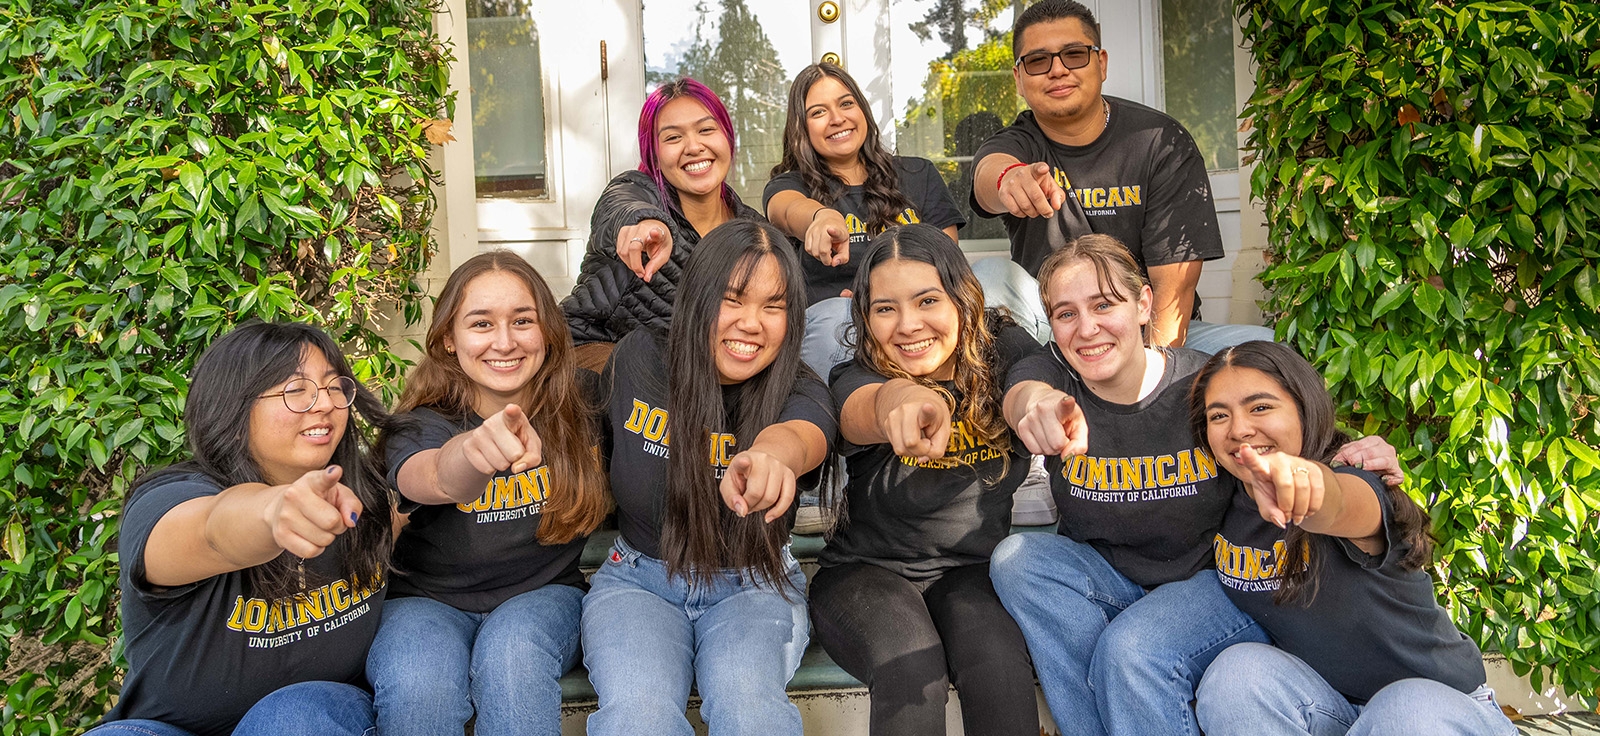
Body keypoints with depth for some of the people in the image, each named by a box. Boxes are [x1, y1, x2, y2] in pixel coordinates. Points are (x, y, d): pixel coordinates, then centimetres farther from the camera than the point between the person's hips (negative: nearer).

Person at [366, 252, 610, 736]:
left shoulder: (579, 402, -6)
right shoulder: (418, 427, -13)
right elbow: (432, 479, -38)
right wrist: (474, 450, -63)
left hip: (542, 594, 0)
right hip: (428, 600, 0)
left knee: (512, 660, -35)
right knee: (416, 689, -33)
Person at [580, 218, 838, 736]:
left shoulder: (799, 392, -13)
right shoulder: (636, 360, -7)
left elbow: (801, 434, -41)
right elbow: (597, 447, 16)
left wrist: (771, 454, -64)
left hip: (754, 583, 0)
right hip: (638, 577, 1)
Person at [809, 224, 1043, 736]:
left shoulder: (1003, 352, -5)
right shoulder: (857, 380, -16)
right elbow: (868, 410, -40)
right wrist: (905, 400, -62)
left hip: (975, 569, 2)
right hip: (867, 569, -1)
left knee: (998, 660, -29)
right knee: (910, 666, -31)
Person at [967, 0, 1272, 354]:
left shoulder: (1162, 143, -5)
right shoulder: (1017, 143, -2)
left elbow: (1174, 285, -12)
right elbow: (989, 172, -31)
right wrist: (1010, 179, -57)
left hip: (1155, 338, 0)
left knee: (1261, 346, -26)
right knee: (990, 274, -25)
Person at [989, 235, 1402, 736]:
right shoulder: (1052, 373, -11)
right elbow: (1023, 394, -37)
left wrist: (1354, 458, -25)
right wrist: (1037, 406, -63)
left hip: (1220, 580, -3)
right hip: (1106, 578, 4)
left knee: (1130, 650, -32)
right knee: (1017, 557, -25)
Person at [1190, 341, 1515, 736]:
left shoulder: (1350, 488, -22)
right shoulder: (1224, 504, -7)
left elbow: (1333, 505, -47)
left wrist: (1305, 480, -70)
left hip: (1439, 697, -2)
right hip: (1318, 704, 3)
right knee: (1236, 669, -27)